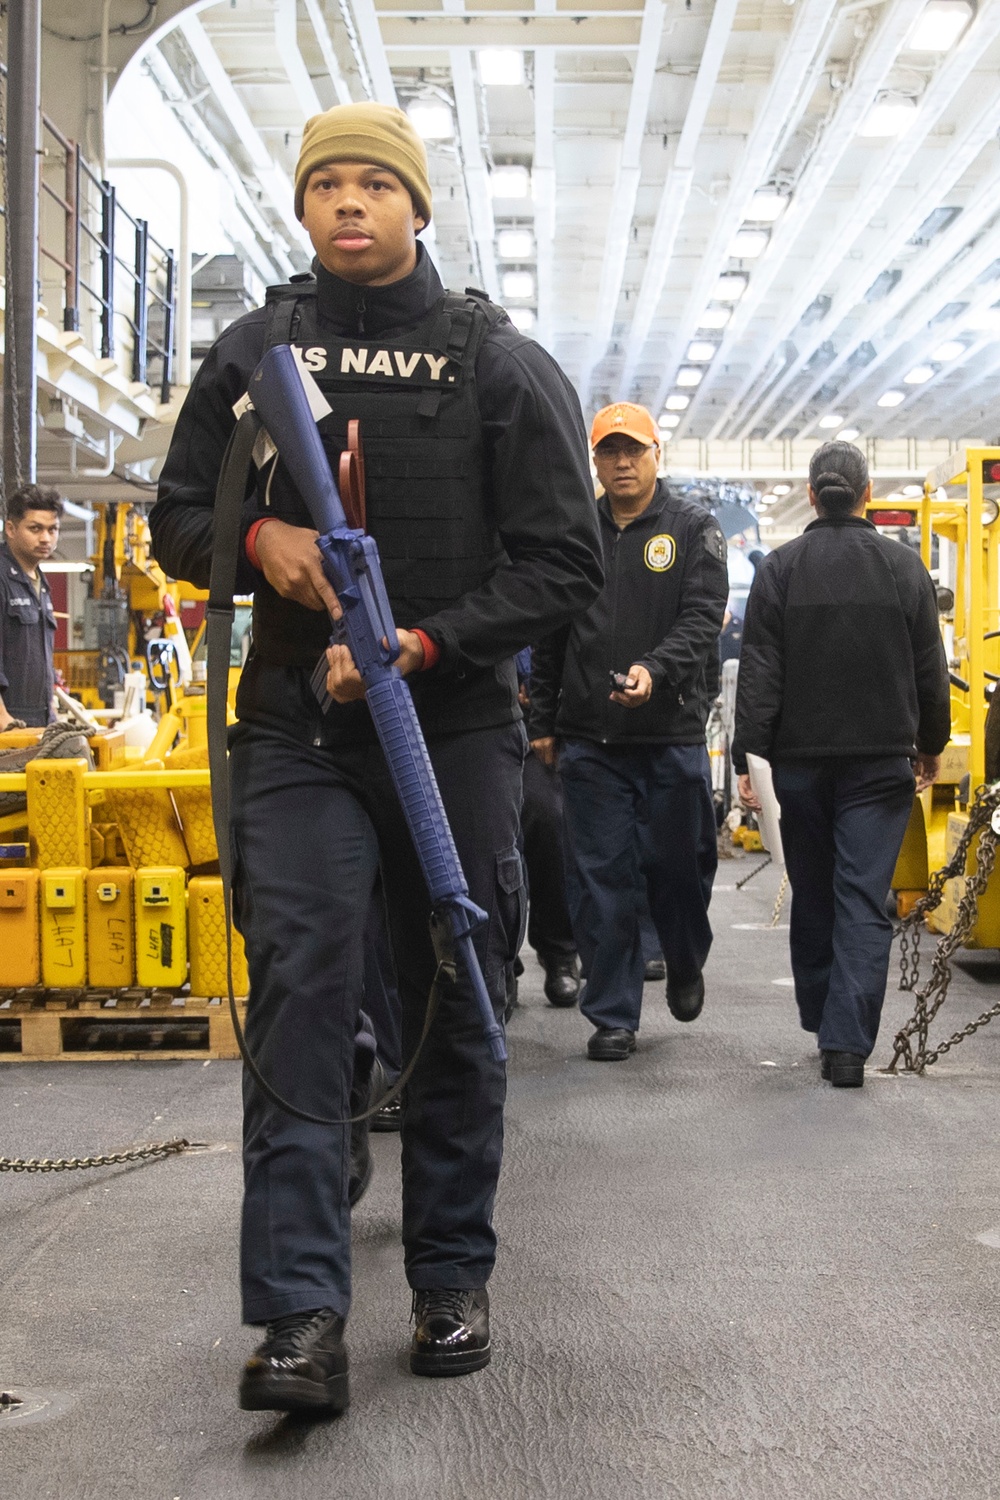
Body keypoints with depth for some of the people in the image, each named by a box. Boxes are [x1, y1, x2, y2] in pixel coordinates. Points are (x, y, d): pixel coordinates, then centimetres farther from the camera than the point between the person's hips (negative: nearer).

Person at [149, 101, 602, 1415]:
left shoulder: (503, 364, 2)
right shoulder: (254, 350, 9)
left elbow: (564, 563, -2)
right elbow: (178, 517, 14)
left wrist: (425, 644, -16)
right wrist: (257, 537, -9)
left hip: (457, 727, 0)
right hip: (297, 728, 1)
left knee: (453, 1011, 7)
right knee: (299, 997, -11)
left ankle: (453, 1281, 22)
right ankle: (303, 1317, -12)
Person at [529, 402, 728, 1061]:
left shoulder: (694, 528, 4)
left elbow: (703, 619, -7)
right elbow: (550, 637, 17)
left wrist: (655, 669, -26)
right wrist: (543, 721, 15)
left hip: (673, 734, -2)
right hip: (591, 737, 2)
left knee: (679, 866, 7)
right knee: (602, 879, 1)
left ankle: (686, 967, 37)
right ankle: (613, 1016, 10)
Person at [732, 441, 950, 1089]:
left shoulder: (779, 568, -1)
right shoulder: (904, 567, -1)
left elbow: (759, 673, -5)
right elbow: (929, 670, 5)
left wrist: (749, 756, -5)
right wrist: (931, 745, 17)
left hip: (800, 760, 1)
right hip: (881, 762, -1)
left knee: (812, 896, 14)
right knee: (864, 901, -3)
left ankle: (822, 1021, 25)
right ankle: (847, 1043, -11)